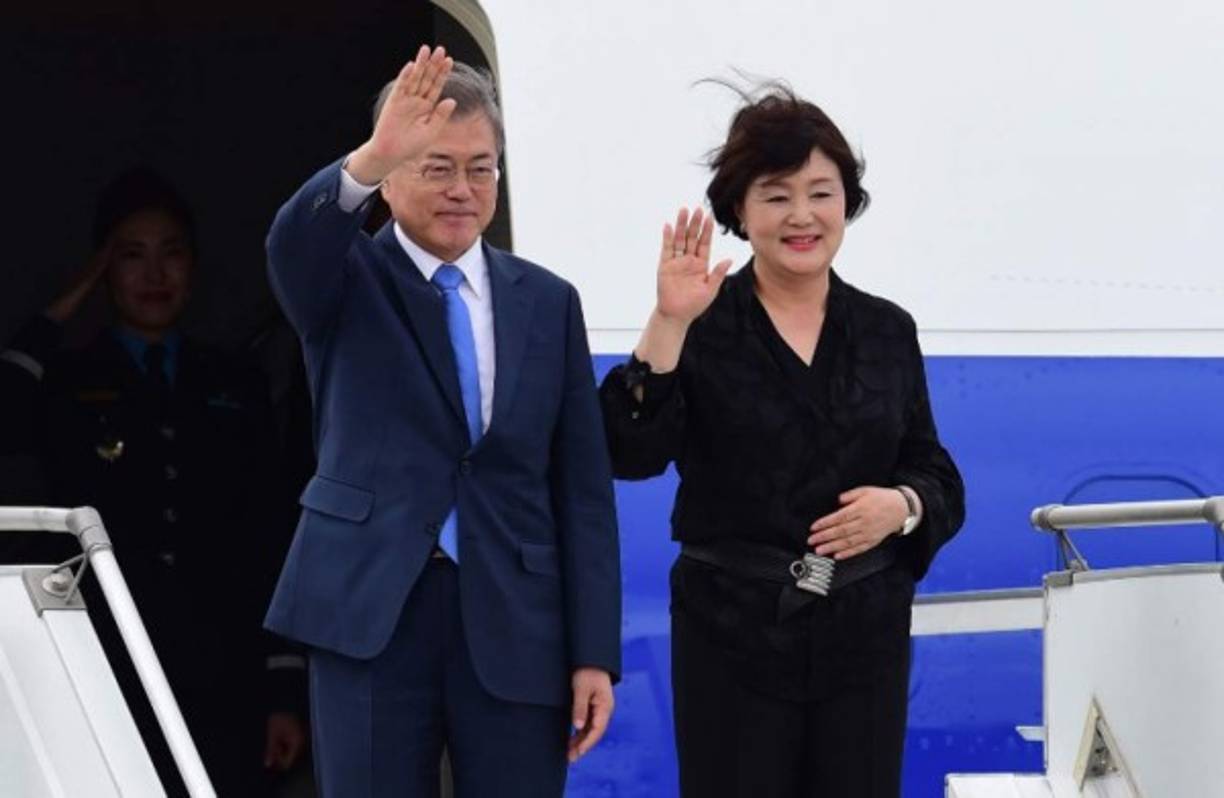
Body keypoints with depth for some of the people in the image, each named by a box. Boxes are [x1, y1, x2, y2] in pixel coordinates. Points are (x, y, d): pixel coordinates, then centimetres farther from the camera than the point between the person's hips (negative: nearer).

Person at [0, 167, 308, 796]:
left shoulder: (234, 388, 16)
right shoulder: (64, 384, 10)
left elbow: (267, 544, 12)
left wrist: (286, 690, 6)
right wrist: (60, 314, -5)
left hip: (219, 694, 2)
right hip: (100, 692, -2)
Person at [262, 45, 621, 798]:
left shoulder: (548, 302, 9)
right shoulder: (349, 280, 3)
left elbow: (582, 487, 7)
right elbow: (294, 240, -22)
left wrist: (594, 652, 1)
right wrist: (371, 160, -42)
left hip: (514, 624, 2)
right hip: (371, 615, -2)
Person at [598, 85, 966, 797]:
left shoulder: (887, 331, 7)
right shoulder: (703, 328, -3)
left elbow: (939, 480, 10)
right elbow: (631, 454, -16)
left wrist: (902, 506, -12)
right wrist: (668, 325, -24)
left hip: (864, 636, 3)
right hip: (734, 635, -3)